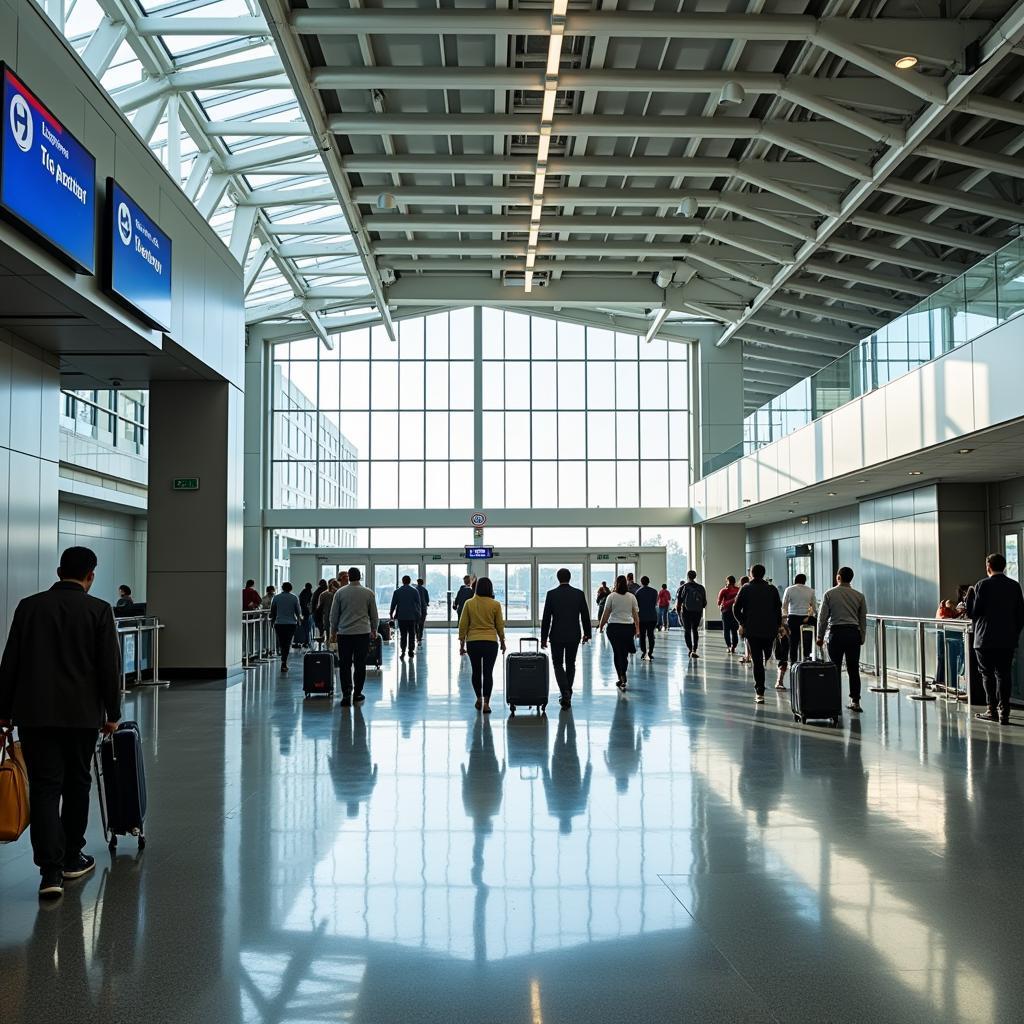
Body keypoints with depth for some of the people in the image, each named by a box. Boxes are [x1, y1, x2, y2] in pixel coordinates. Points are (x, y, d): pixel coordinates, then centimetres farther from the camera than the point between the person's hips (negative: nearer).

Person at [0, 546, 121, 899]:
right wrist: (112, 714, 5)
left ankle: (51, 870, -9)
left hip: (34, 712, 1)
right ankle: (71, 859, 26)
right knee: (77, 784, 15)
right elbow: (110, 667, -4)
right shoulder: (99, 610, -4)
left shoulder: (28, 606, 3)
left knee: (44, 788, 1)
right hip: (81, 712, -1)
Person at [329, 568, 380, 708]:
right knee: (360, 664, 8)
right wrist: (374, 629, 21)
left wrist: (333, 631, 16)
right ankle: (357, 693, 13)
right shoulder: (368, 592, 0)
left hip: (344, 633, 0)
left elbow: (334, 615, 4)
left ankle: (346, 693, -10)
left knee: (345, 665, 2)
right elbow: (374, 614, 7)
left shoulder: (340, 592, -1)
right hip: (363, 633, 0)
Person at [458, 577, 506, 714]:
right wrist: (502, 641, 16)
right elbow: (500, 626, 2)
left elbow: (463, 625, 0)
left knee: (476, 672, 16)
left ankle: (479, 699, 26)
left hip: (473, 642, 2)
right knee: (488, 672, 0)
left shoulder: (469, 603, -1)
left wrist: (462, 644, 8)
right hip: (490, 642, -1)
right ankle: (486, 703, -6)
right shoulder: (495, 604, -4)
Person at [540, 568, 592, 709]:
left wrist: (543, 638, 0)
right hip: (574, 635, 2)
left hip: (557, 636, -2)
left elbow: (546, 618, -6)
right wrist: (587, 633, 13)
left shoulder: (551, 594, -7)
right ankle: (567, 694, 21)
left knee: (558, 664, 7)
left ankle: (565, 693, -13)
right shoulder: (579, 594, -2)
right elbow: (585, 616, 2)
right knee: (570, 664, 16)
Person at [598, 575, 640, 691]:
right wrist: (637, 629, 11)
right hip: (629, 627, 2)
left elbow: (606, 613, -1)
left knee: (617, 653, 7)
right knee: (624, 654, 8)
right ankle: (623, 679, 0)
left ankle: (621, 679, 5)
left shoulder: (611, 596, -5)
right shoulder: (632, 597, 2)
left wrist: (601, 625, 11)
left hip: (614, 627, -2)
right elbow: (636, 614, 4)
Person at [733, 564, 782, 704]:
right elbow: (778, 609, 3)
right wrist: (778, 625, 10)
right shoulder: (772, 589, 3)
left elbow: (736, 608, -2)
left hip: (752, 631, -1)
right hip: (770, 630, 1)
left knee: (757, 662, 1)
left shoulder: (745, 589, -1)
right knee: (767, 658, 14)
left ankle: (759, 693, -3)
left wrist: (742, 623, 10)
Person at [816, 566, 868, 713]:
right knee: (854, 669, 6)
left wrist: (820, 636, 8)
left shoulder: (830, 594, 1)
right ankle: (855, 701, 5)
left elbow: (822, 617, 1)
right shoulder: (859, 596, 8)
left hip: (836, 632, -3)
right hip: (854, 633, 3)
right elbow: (863, 619, 11)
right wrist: (862, 639, 17)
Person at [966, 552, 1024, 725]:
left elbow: (972, 614, -9)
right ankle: (1004, 712, 3)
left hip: (985, 639, -3)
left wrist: (969, 596, 5)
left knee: (988, 674, 7)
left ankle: (993, 710, 6)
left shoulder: (982, 585, -9)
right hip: (1008, 639, 3)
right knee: (1004, 674, 6)